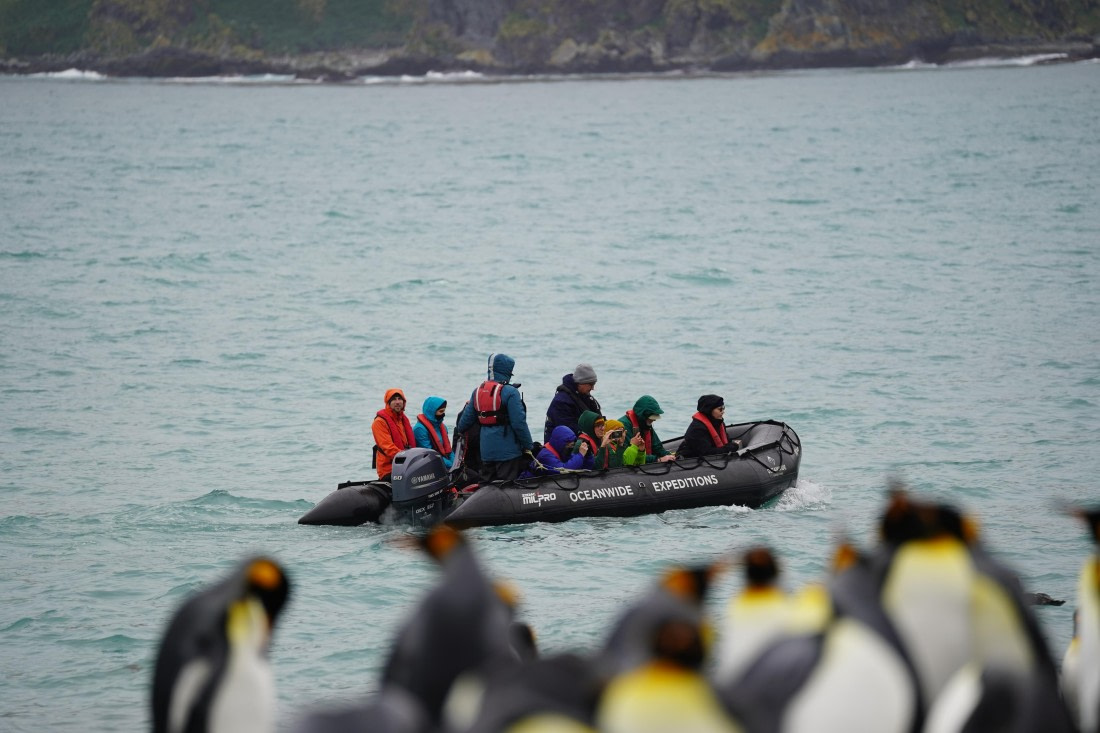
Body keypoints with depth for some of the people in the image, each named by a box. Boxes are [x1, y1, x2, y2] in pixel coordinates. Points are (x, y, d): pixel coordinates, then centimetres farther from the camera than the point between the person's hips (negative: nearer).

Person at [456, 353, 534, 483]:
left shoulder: (477, 392, 8)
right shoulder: (509, 392, -13)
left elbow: (467, 419, 15)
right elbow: (519, 423, -17)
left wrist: (459, 429, 37)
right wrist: (527, 447, -8)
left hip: (485, 451, 7)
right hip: (507, 451, -7)